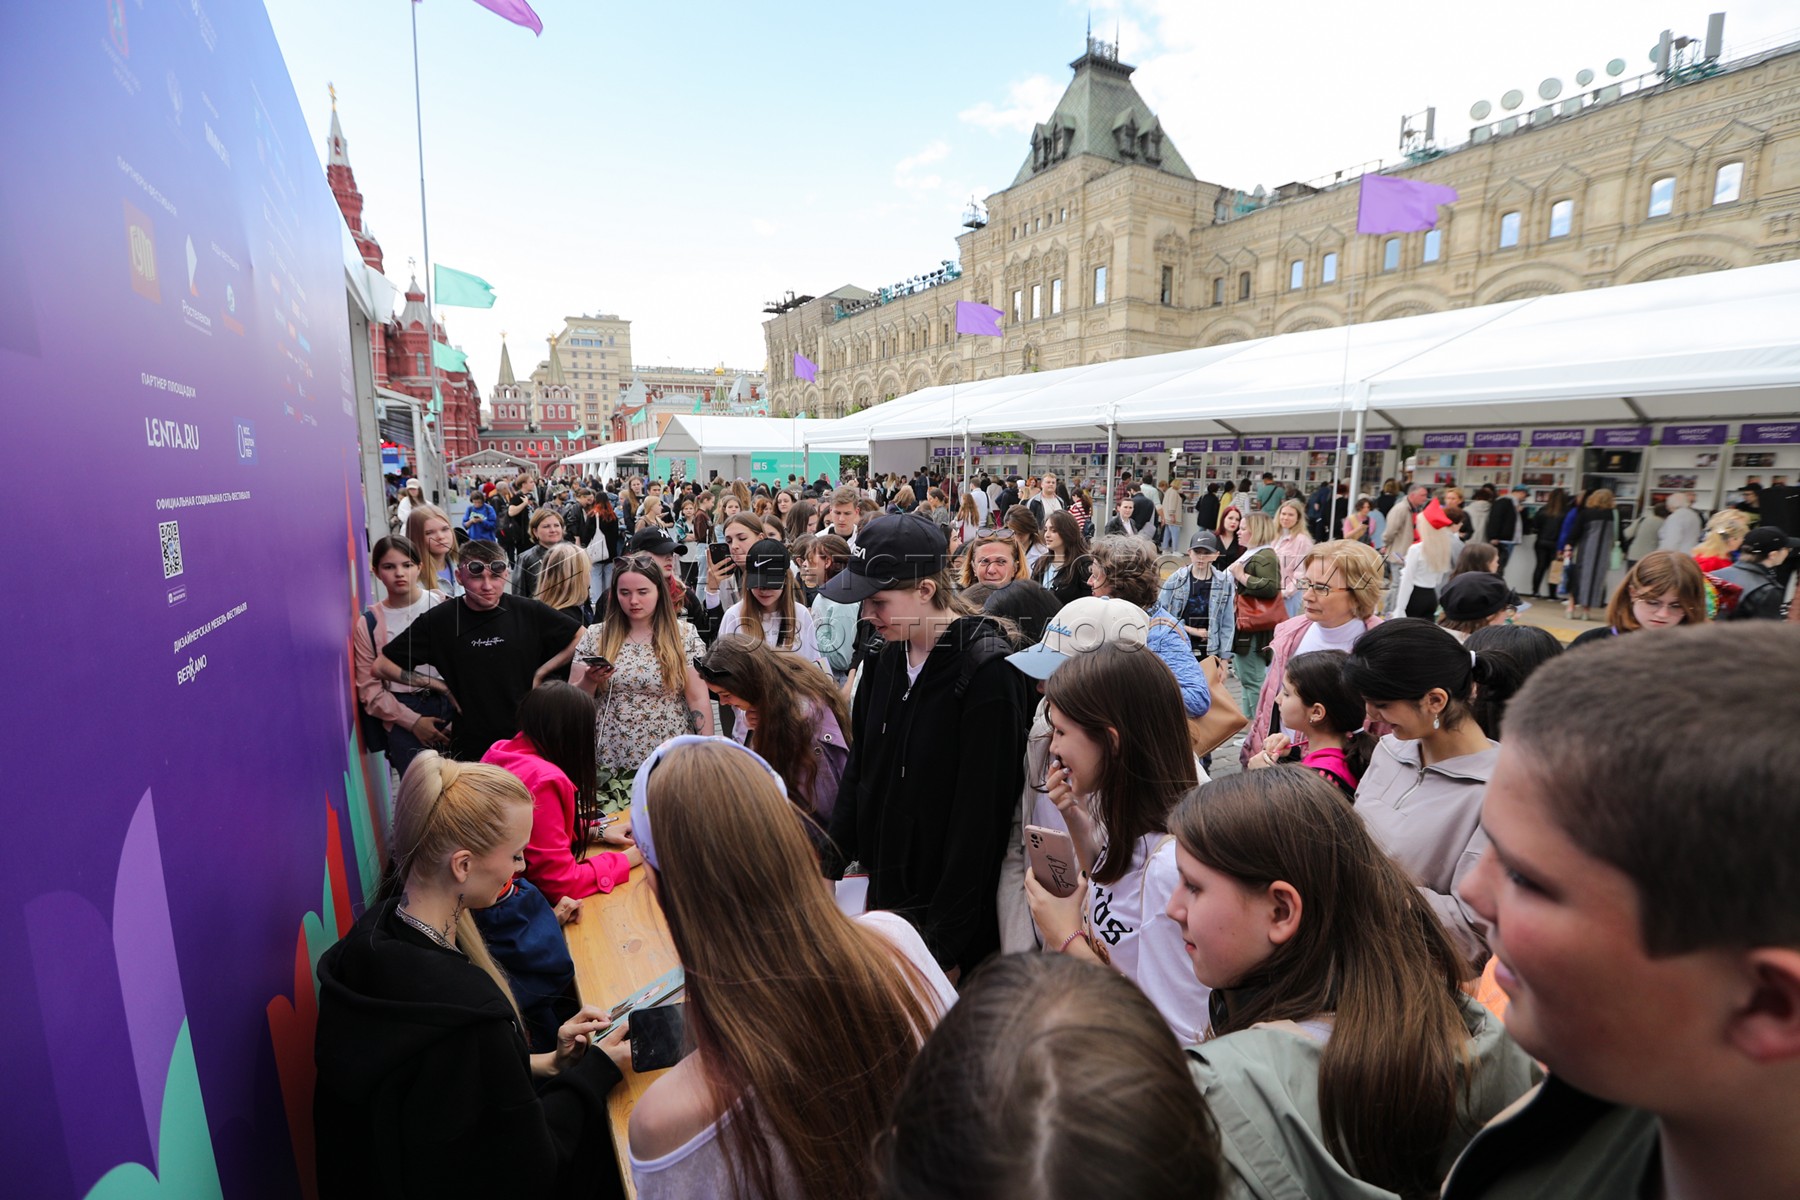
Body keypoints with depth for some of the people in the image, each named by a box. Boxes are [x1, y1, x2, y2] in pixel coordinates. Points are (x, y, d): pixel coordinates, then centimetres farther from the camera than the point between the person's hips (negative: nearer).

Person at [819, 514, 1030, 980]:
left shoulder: (985, 673, -21)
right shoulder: (886, 658, 1)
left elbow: (979, 818, -20)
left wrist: (945, 943, -16)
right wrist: (829, 870, 6)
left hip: (946, 914, -6)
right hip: (884, 895, 6)